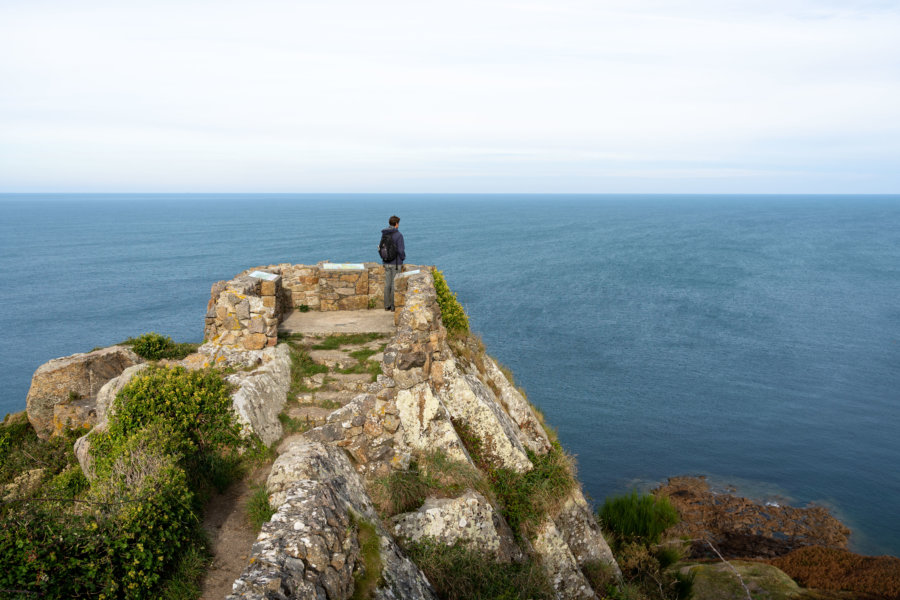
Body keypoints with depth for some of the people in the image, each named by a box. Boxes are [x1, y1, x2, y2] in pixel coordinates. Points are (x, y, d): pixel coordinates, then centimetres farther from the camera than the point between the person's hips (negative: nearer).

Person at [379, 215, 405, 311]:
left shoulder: (384, 234, 4)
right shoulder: (398, 235, -16)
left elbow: (380, 248, 8)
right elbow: (401, 250, -17)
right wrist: (403, 258, 2)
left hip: (387, 263, 6)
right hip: (396, 264, -6)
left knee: (387, 284, 11)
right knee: (395, 285, 1)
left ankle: (387, 305, 16)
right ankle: (393, 306, 6)